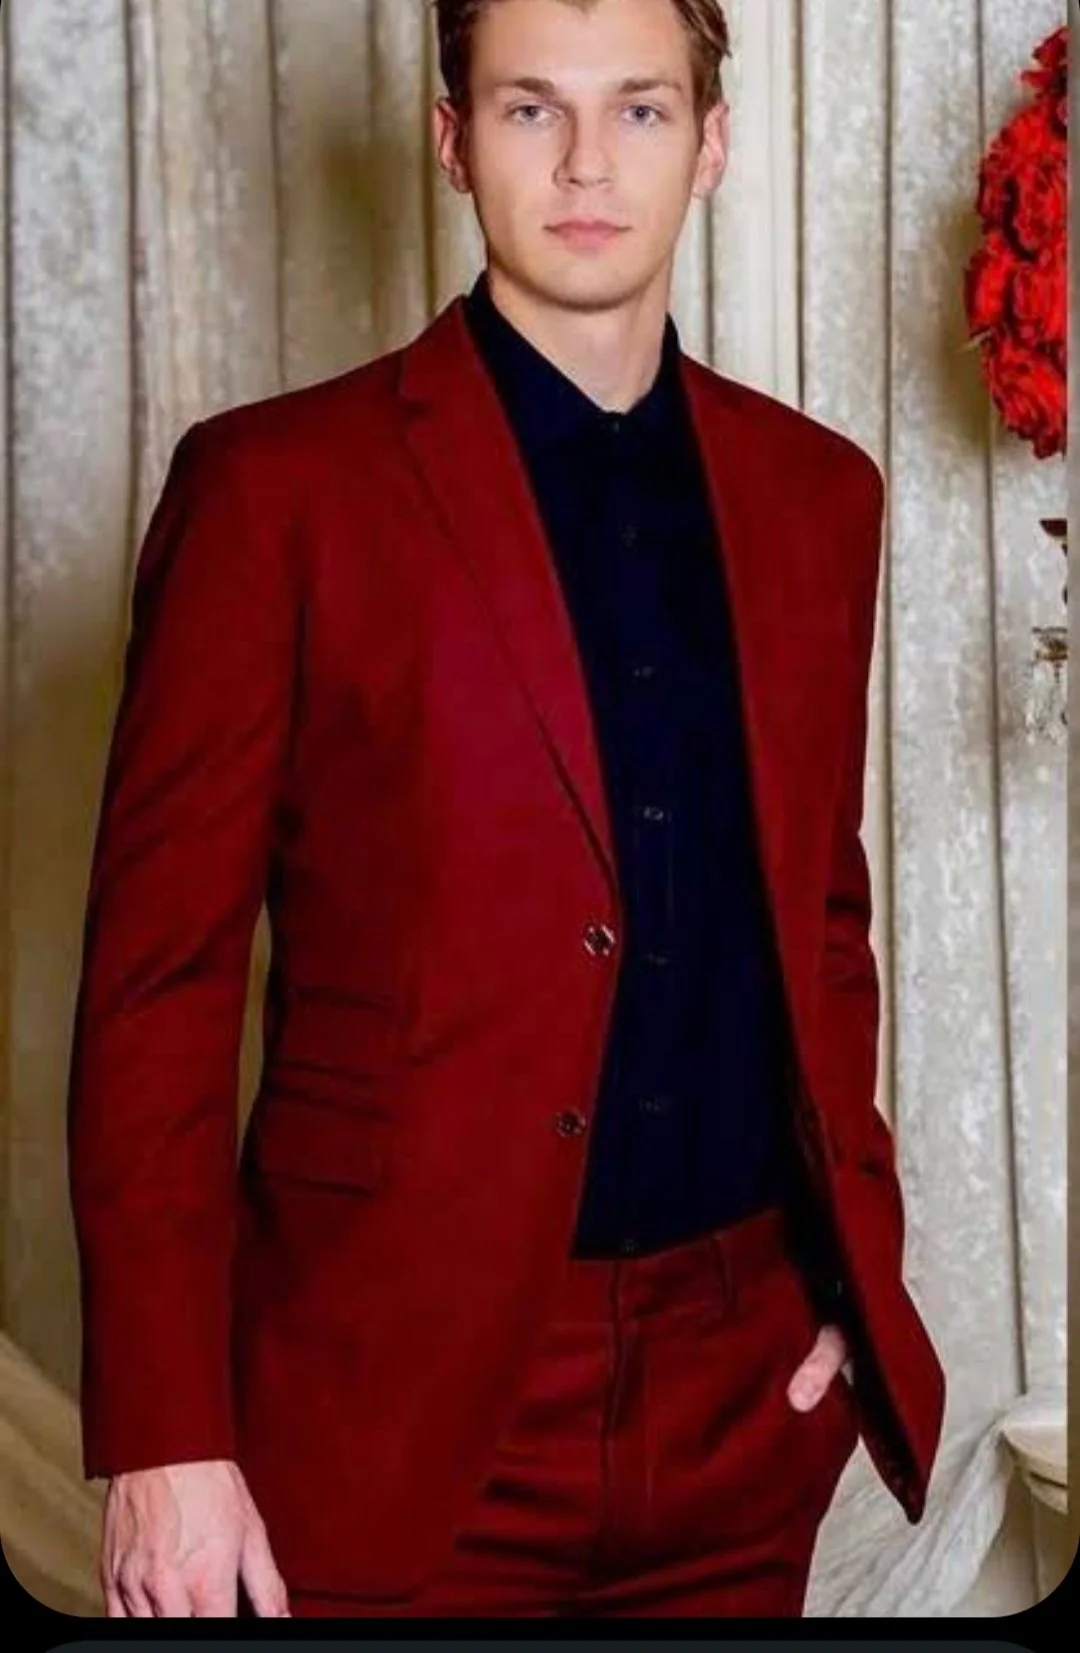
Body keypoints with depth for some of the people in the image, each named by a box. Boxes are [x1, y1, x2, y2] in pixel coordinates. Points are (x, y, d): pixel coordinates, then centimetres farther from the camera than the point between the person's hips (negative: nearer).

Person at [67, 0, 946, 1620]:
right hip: (403, 1393, -4)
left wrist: (857, 1270, 6)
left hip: (748, 1390, 4)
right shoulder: (278, 487, -6)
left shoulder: (816, 493, 8)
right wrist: (163, 1436, -12)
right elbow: (158, 982, -7)